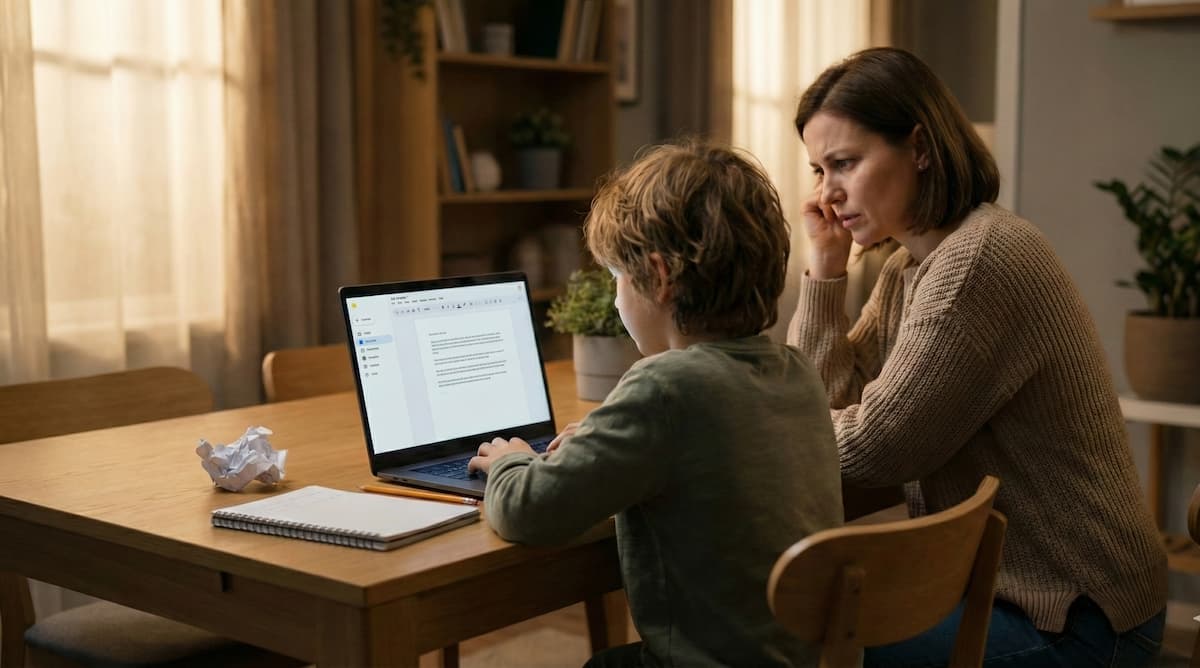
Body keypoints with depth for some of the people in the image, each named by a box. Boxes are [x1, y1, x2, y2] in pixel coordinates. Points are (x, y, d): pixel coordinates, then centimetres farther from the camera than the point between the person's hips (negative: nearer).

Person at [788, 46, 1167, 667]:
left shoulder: (981, 259, -22)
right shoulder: (907, 268, 7)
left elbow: (873, 447, -21)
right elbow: (828, 400, 5)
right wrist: (826, 263, -1)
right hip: (993, 579, 8)